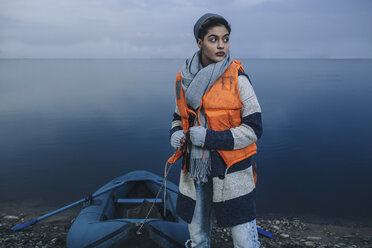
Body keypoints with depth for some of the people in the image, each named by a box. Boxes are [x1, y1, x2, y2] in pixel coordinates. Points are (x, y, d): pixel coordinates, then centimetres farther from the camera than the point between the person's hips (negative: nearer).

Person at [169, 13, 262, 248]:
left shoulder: (237, 78, -10)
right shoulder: (184, 78, 3)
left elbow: (253, 128, -11)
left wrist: (208, 138, -19)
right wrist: (176, 134, -6)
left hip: (232, 171, -4)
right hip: (195, 170, 4)